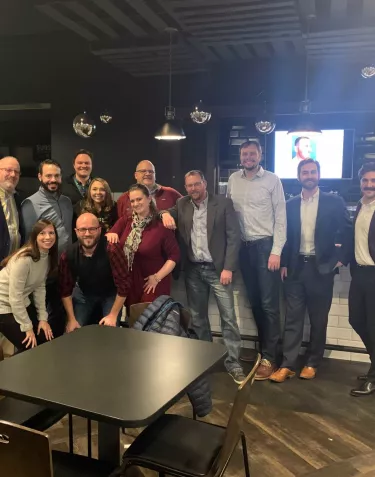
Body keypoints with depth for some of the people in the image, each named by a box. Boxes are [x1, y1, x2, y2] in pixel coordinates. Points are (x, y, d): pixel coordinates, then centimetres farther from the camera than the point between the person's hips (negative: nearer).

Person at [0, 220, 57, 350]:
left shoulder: (48, 257, -2)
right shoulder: (24, 259, -28)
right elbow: (14, 297, -25)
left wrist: (43, 317, 0)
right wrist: (27, 327, -18)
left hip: (20, 304, 8)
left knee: (45, 340, 7)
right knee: (31, 348, -7)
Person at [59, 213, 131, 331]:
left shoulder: (111, 250, -35)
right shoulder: (68, 255, -23)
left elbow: (123, 284, -28)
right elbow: (66, 289, -10)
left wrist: (113, 315, -23)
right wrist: (71, 319, -12)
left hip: (111, 294, -2)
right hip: (83, 294, 3)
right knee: (72, 332, -2)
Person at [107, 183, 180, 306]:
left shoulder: (161, 225, -11)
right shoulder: (124, 221, 4)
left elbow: (174, 255, -11)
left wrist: (157, 277, -14)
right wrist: (111, 235, -24)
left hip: (152, 285, -4)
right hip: (129, 283, 4)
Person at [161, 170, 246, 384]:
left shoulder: (223, 203, -3)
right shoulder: (182, 204, 8)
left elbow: (234, 236, -6)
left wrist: (228, 268, -13)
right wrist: (165, 213, -10)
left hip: (217, 268, -4)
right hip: (193, 270, 4)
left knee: (228, 317, -2)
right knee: (198, 317, 12)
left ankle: (233, 363, 8)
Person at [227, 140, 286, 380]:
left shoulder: (272, 180, -4)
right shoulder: (233, 180, 8)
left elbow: (280, 217, -6)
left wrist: (276, 251, -13)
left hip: (265, 245, -4)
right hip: (243, 246, 4)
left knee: (269, 304, -2)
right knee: (255, 302, 13)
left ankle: (268, 358, 8)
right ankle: (264, 348, 28)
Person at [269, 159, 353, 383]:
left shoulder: (334, 202, -1)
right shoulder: (290, 204, 7)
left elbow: (348, 232, 1)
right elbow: (286, 236, 8)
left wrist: (341, 259, -5)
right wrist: (284, 264, 2)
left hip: (321, 268, -2)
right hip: (296, 268, 2)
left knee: (318, 320, 8)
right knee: (293, 318, 3)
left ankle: (312, 363, 21)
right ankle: (287, 365, 8)